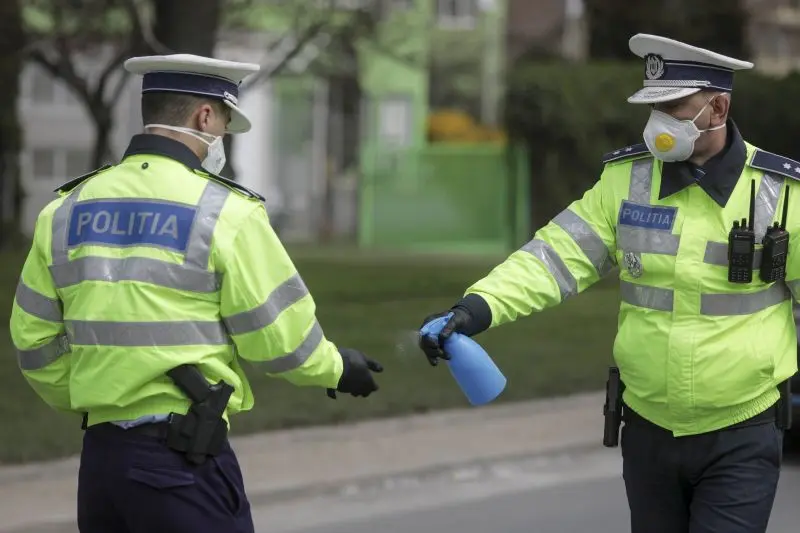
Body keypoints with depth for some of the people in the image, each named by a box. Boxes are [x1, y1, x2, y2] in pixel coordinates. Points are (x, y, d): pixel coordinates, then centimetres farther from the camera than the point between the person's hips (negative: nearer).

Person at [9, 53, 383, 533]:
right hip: (186, 458, -6)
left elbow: (35, 340, 13)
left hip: (99, 456, 6)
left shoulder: (68, 210, 8)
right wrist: (336, 368, 15)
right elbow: (281, 338, -5)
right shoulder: (225, 212, -8)